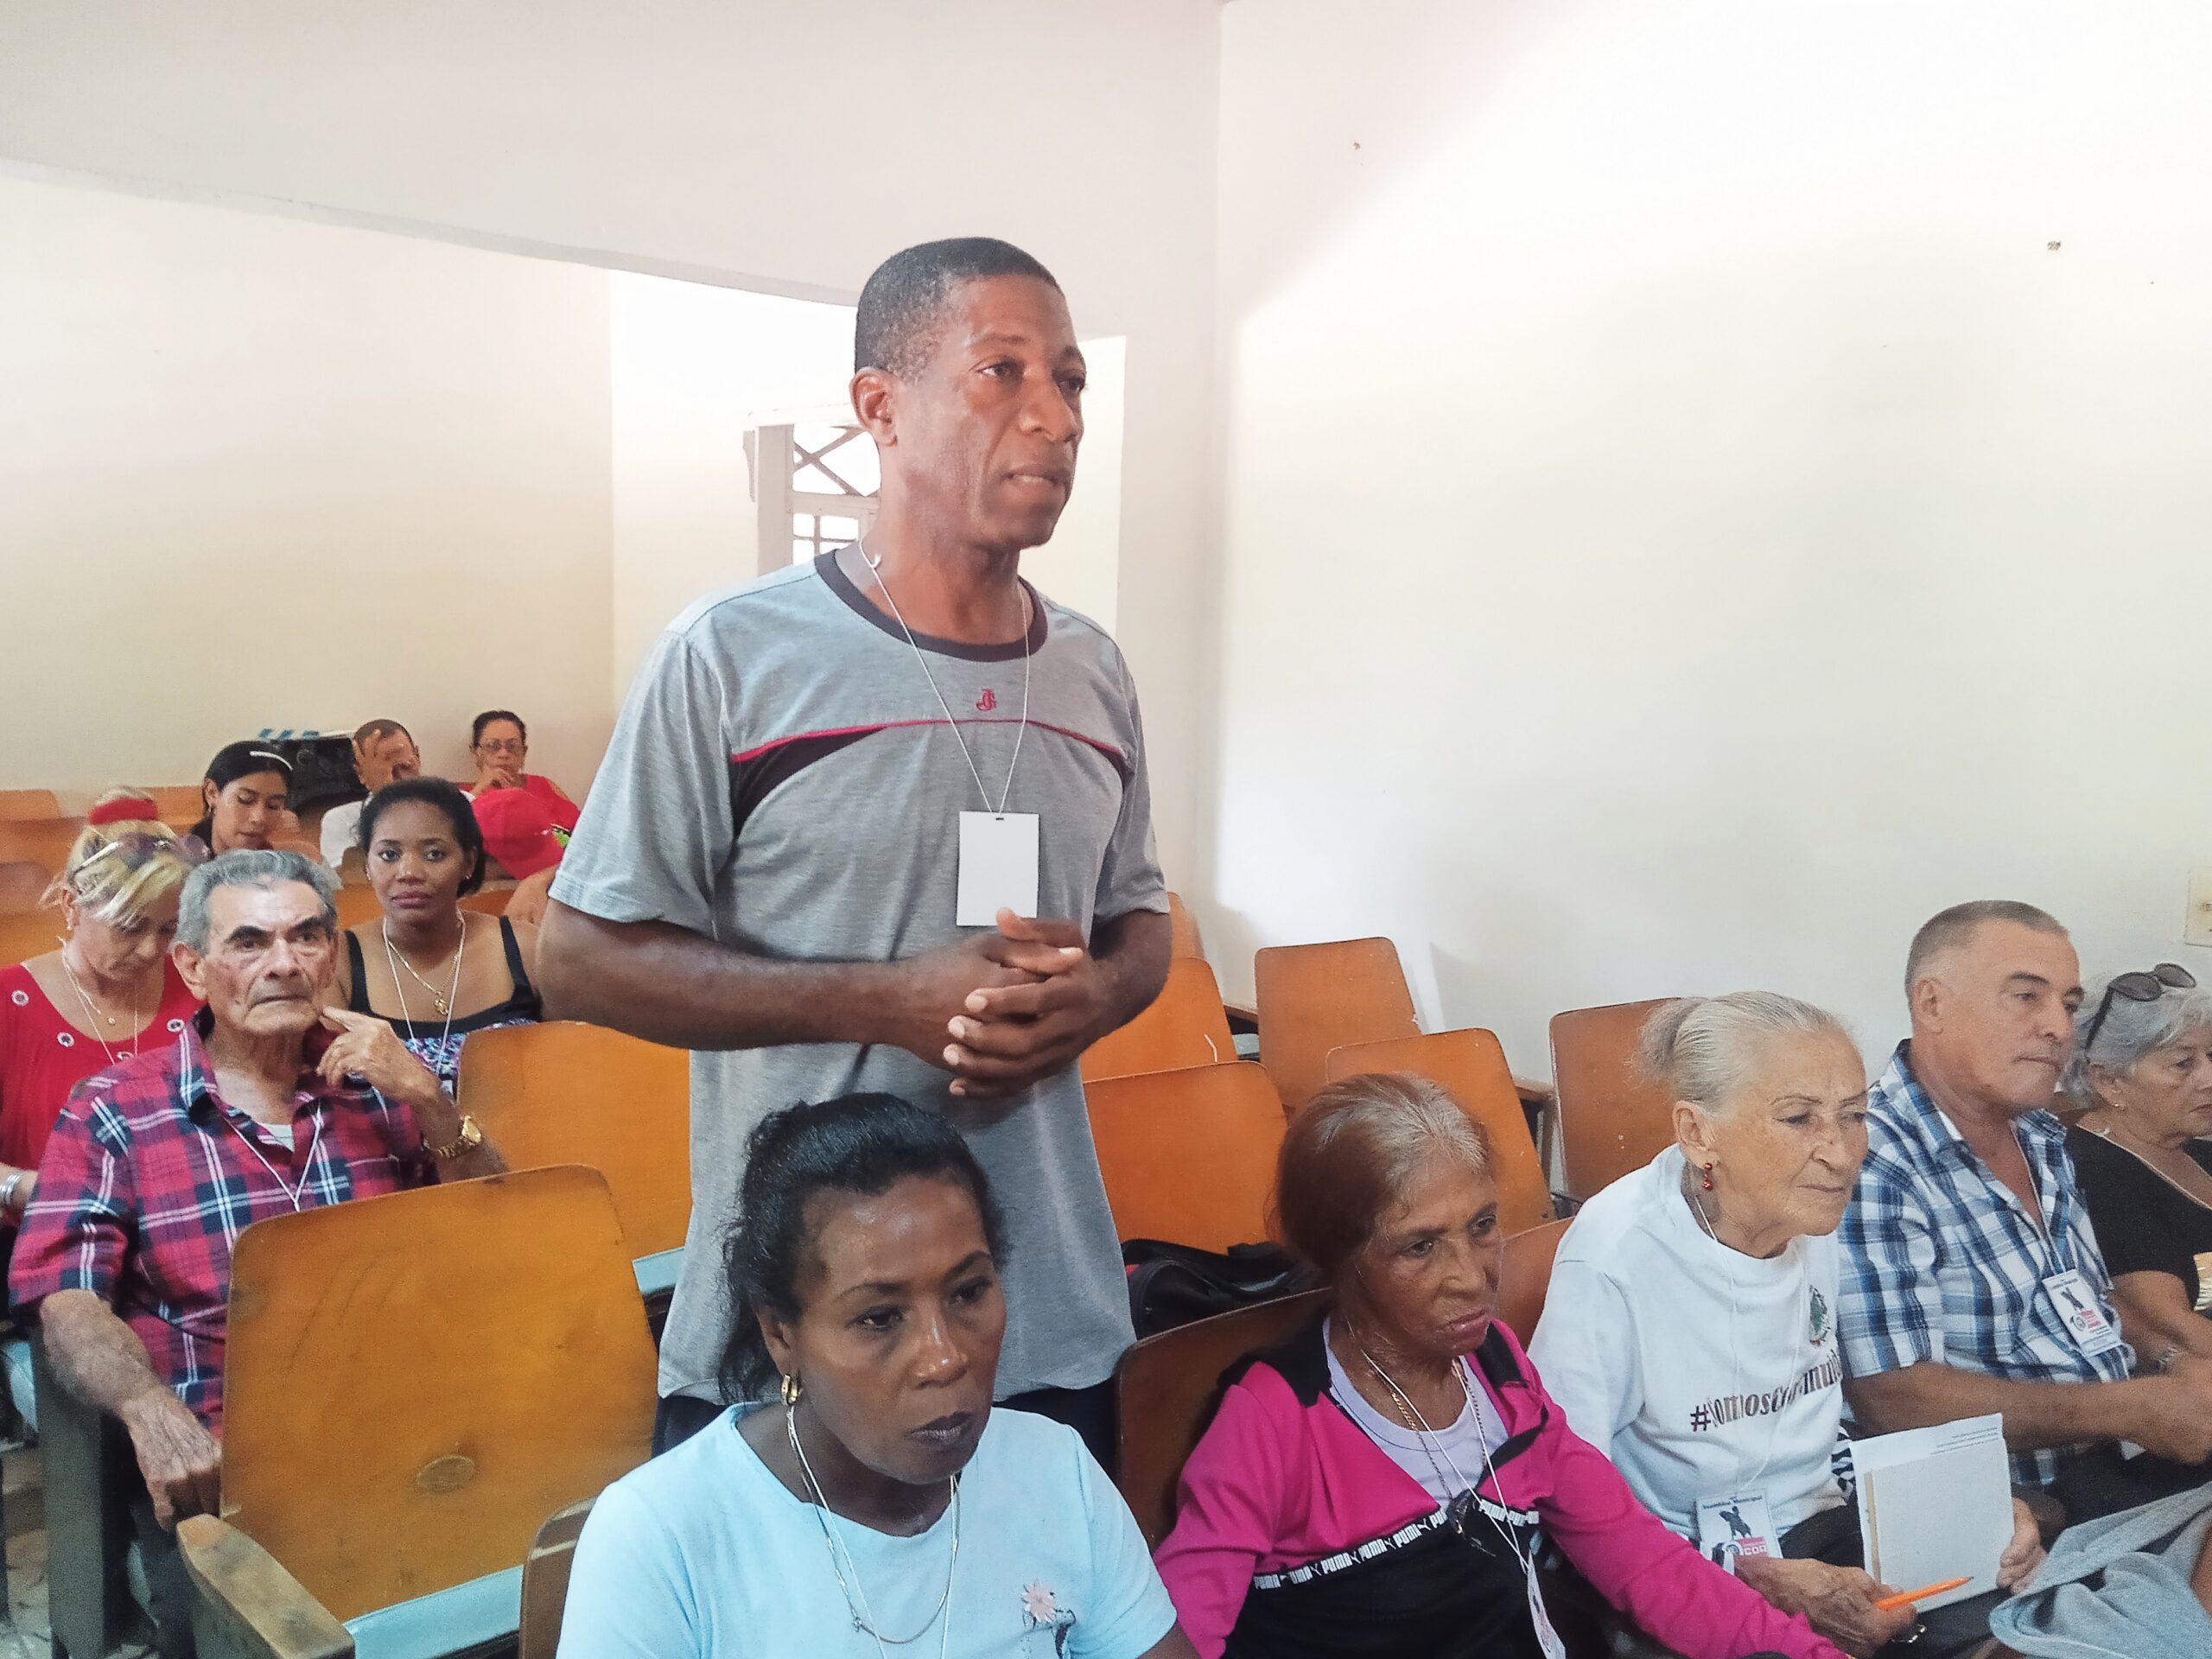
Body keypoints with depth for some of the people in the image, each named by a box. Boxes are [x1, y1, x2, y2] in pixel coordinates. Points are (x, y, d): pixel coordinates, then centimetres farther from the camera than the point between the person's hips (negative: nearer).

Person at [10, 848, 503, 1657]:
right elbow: (69, 1298, -4)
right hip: (213, 1457, -2)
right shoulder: (113, 1109, 2)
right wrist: (148, 1406, -24)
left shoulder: (377, 1081, 8)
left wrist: (428, 1099, -7)